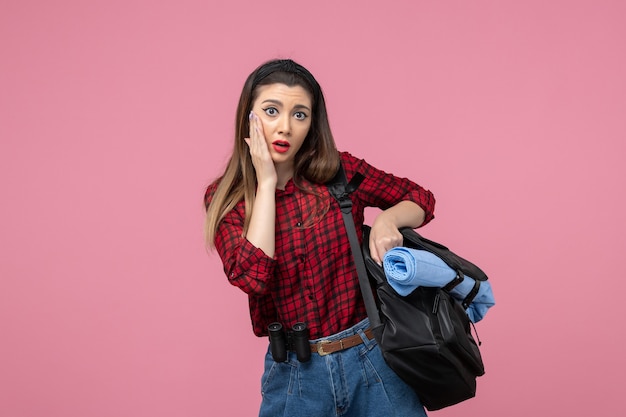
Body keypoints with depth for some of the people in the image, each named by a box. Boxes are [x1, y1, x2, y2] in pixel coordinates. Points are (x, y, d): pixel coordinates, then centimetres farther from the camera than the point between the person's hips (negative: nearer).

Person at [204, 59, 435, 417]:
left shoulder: (339, 171, -3)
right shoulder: (225, 198, -3)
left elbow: (421, 199, 8)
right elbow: (252, 276, -19)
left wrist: (388, 218, -14)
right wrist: (266, 182, -14)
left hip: (373, 358, 1)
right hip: (294, 373, 0)